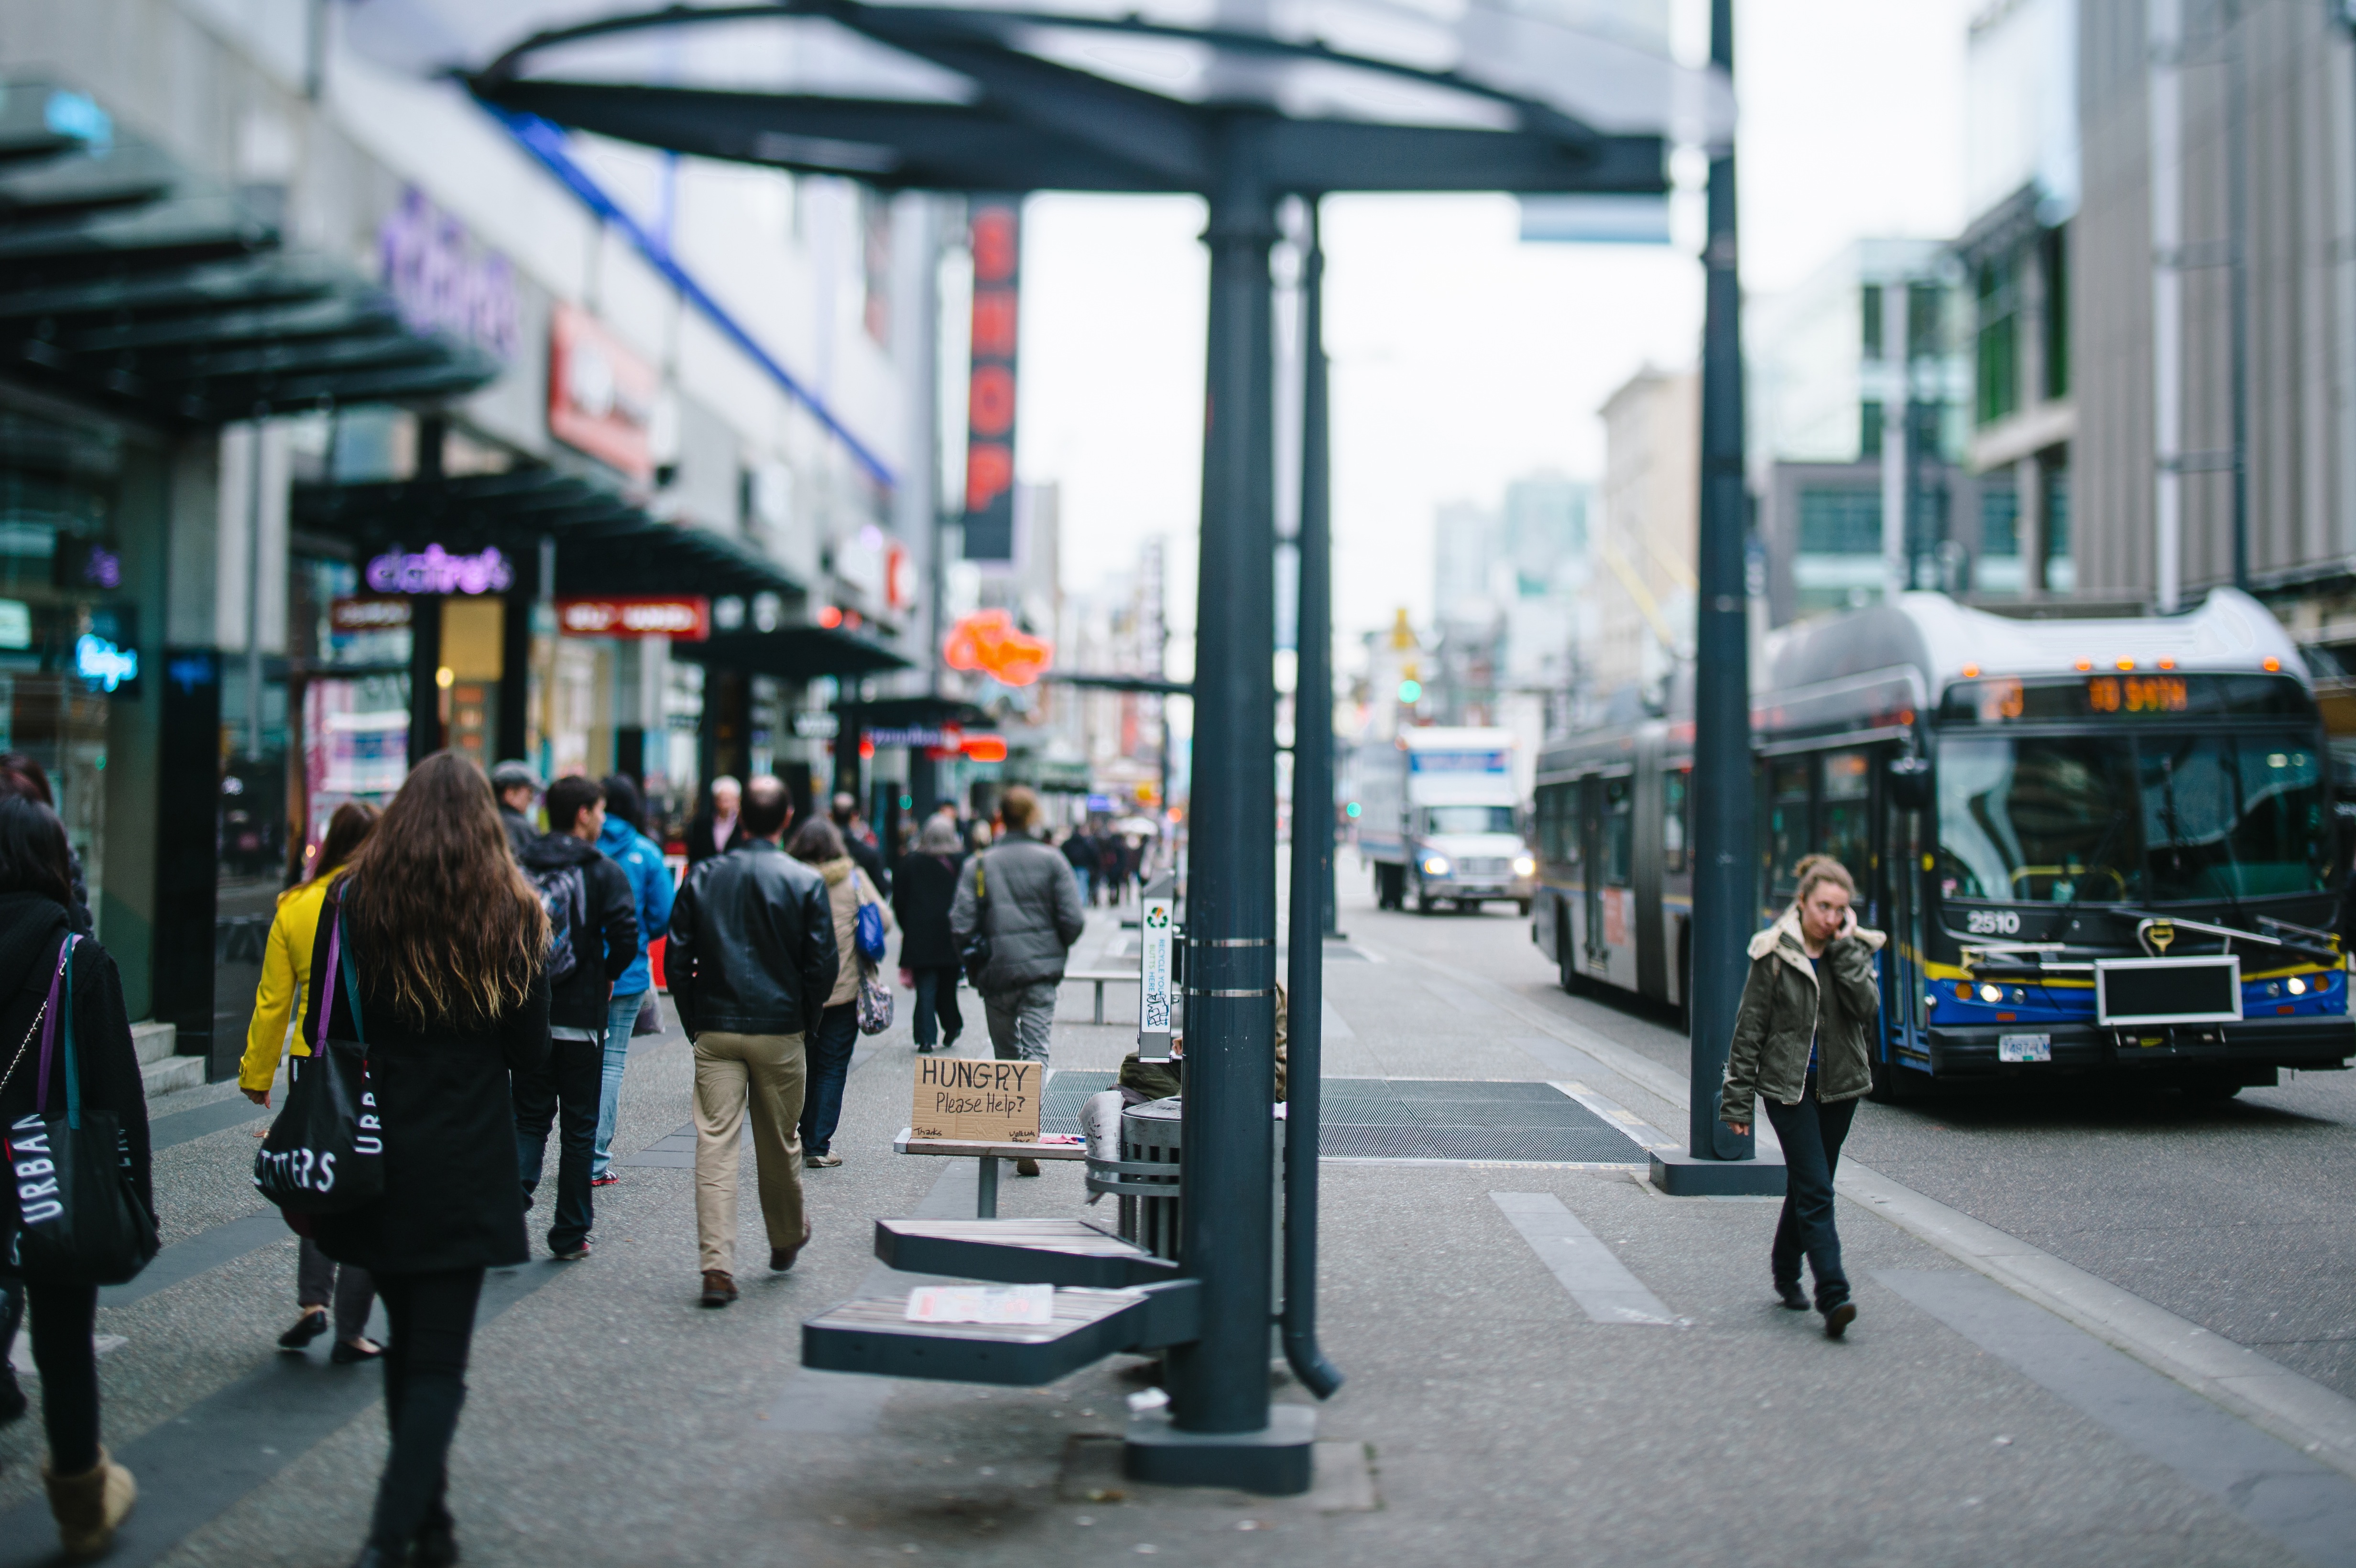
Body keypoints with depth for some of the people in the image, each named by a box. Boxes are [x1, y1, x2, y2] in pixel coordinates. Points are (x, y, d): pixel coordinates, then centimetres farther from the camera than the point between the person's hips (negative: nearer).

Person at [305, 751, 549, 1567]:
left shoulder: (351, 902, -3)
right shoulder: (514, 914, -5)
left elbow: (323, 1032, -2)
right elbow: (530, 1054, 1)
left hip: (372, 1155, 2)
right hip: (467, 1164, -2)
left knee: (407, 1341, 18)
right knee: (440, 1359, 3)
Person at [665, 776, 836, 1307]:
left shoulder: (703, 878, 1)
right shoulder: (807, 883, -5)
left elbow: (677, 960, 2)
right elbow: (822, 965, -5)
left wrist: (695, 1023, 11)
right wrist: (806, 1021, 9)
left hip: (715, 1031, 1)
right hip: (779, 1031, -1)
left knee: (715, 1143, -1)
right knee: (780, 1144, 15)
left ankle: (717, 1267, -9)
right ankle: (786, 1241, 35)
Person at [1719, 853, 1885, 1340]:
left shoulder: (1855, 949, 3)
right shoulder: (1774, 953, -8)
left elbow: (1867, 1006, -13)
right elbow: (1749, 1027, -5)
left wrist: (1845, 949, -17)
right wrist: (1737, 1099, -5)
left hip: (1840, 1083, 4)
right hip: (1787, 1084, -4)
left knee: (1808, 1185, 15)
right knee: (1815, 1190, -12)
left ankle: (1786, 1271, 34)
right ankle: (1833, 1296, -16)